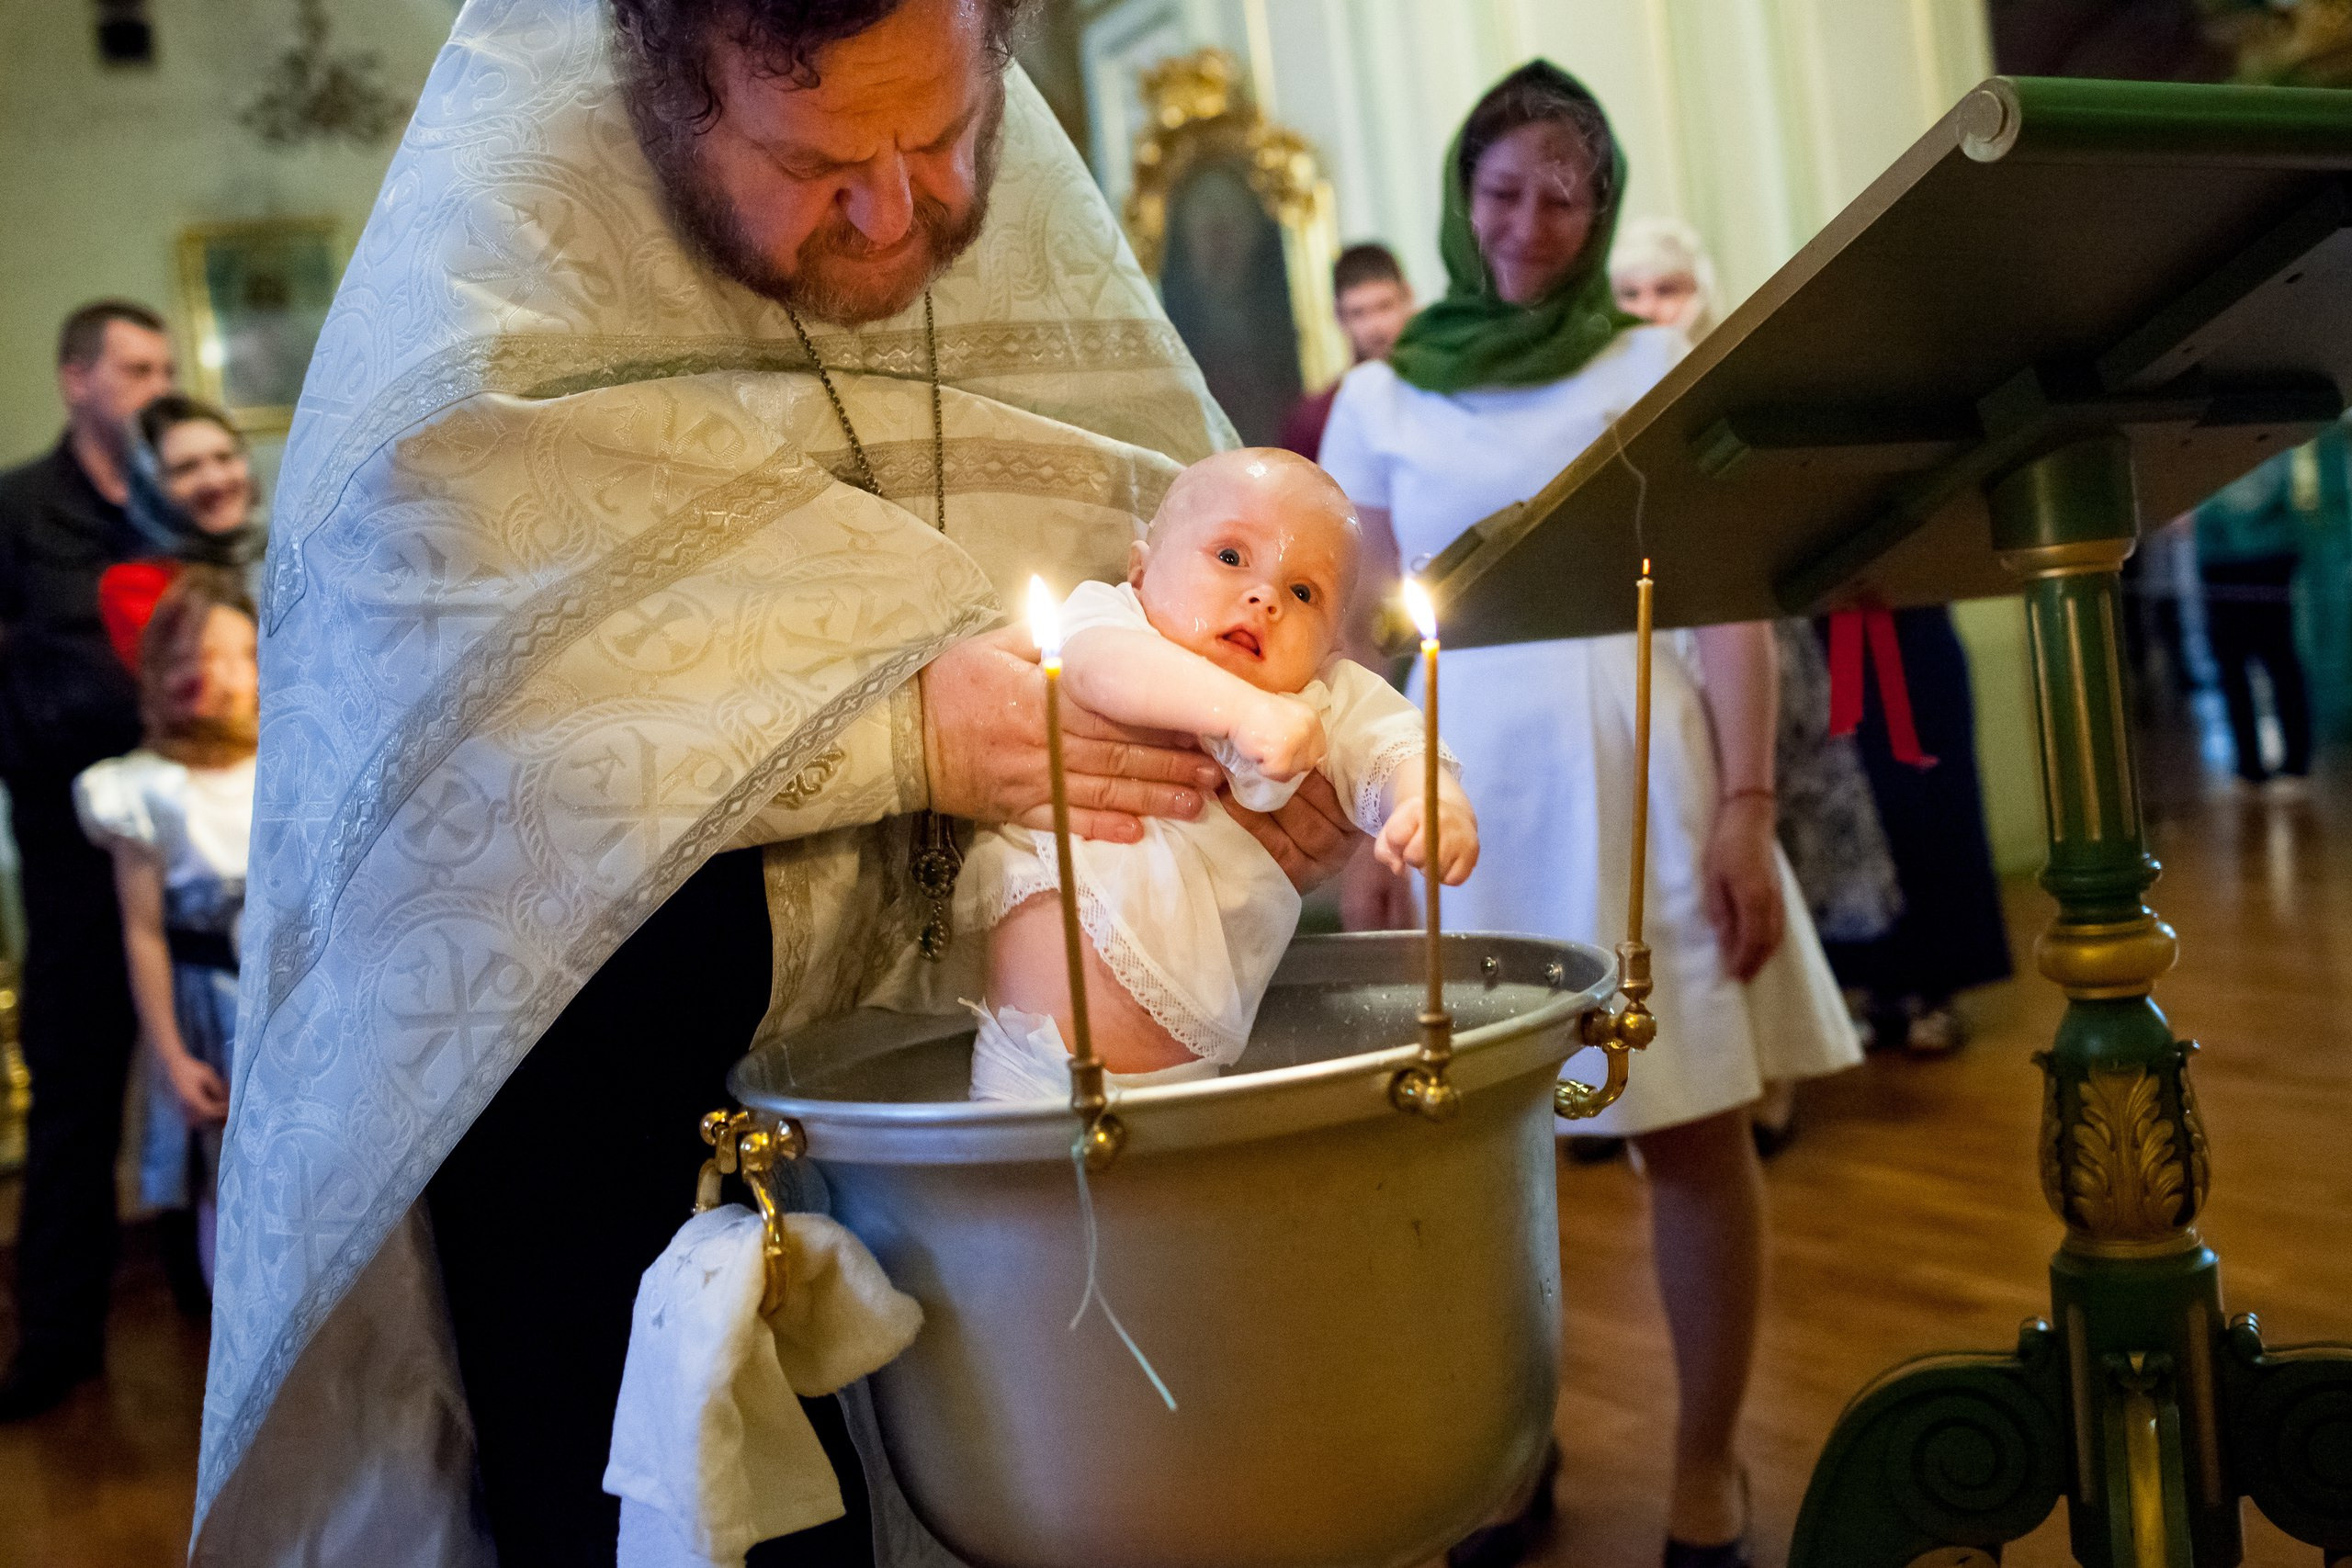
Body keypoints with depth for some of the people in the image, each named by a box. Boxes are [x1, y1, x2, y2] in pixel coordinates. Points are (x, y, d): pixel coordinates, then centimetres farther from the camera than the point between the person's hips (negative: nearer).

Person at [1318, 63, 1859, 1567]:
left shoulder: (1657, 367, 6)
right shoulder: (1381, 398, 10)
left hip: (1642, 768, -1)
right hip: (1462, 782, 1)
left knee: (1697, 1132, 2)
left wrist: (1746, 804, -8)